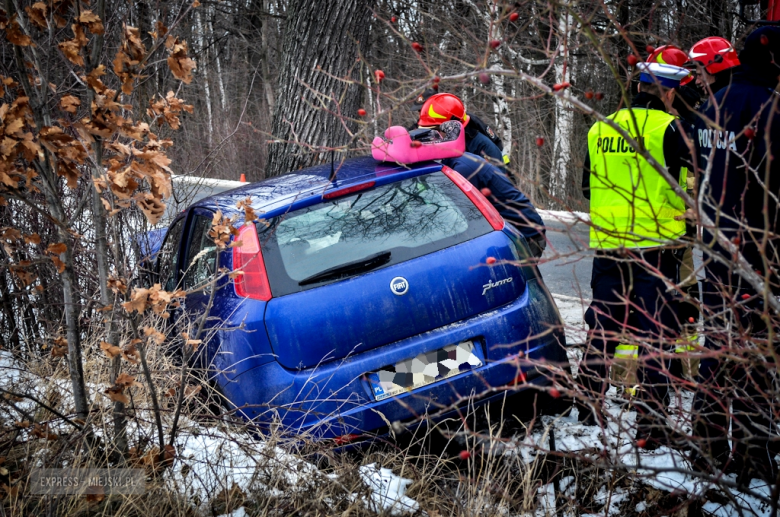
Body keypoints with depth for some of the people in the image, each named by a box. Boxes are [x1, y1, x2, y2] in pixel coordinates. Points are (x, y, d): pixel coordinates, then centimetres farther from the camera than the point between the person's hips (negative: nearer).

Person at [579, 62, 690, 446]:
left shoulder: (601, 129, 9)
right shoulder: (668, 128, -9)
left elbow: (587, 186, 18)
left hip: (607, 242, 5)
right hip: (655, 245, -5)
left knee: (602, 328, 15)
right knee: (656, 335, 0)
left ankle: (587, 403, 22)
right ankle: (649, 422, 0)